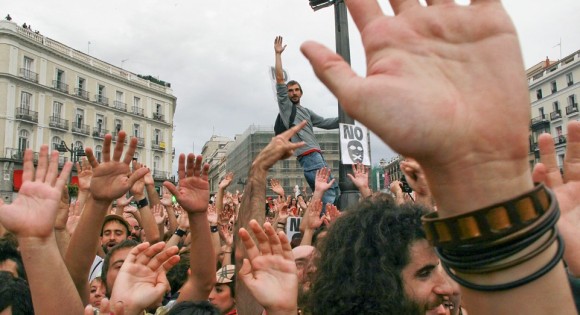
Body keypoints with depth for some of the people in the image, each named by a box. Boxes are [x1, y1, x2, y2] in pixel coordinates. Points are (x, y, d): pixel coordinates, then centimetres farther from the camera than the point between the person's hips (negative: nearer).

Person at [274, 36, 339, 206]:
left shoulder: (306, 111, 27)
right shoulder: (285, 105, 8)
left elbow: (325, 123, 28)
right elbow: (279, 79, 1)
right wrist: (278, 54, 0)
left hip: (317, 155, 9)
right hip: (309, 155, -8)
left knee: (334, 190, 6)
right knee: (329, 192, -17)